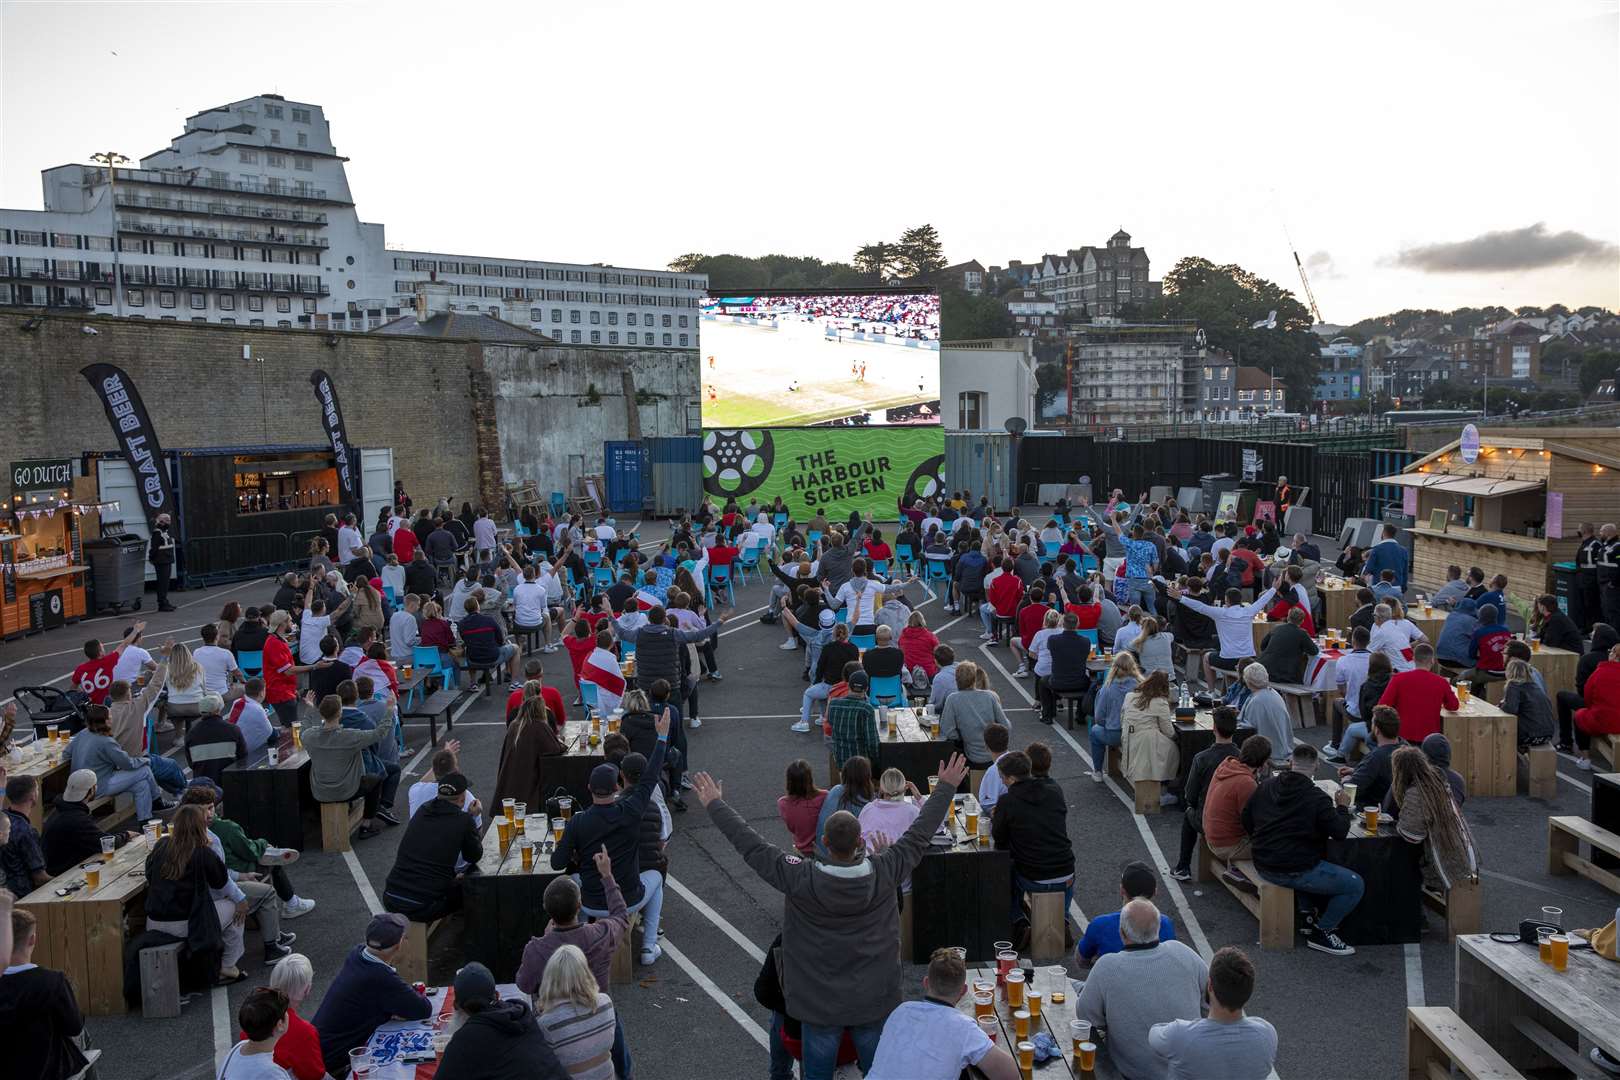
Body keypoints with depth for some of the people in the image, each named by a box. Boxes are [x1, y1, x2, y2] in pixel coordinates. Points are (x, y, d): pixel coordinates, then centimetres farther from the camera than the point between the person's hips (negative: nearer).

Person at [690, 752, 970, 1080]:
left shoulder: (800, 880, -24)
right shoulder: (883, 873, -19)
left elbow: (751, 846, -15)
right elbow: (919, 834, -7)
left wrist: (714, 803, -4)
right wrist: (946, 787, 5)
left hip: (820, 1005, -1)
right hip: (875, 1003, 1)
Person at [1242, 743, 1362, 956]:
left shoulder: (1265, 787, 3)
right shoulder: (1317, 798, -16)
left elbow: (1247, 821, 11)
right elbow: (1340, 832, -10)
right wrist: (1342, 807, 8)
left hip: (1263, 865, 8)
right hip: (1293, 871, -8)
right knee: (1355, 885, 2)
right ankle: (1321, 932, 9)